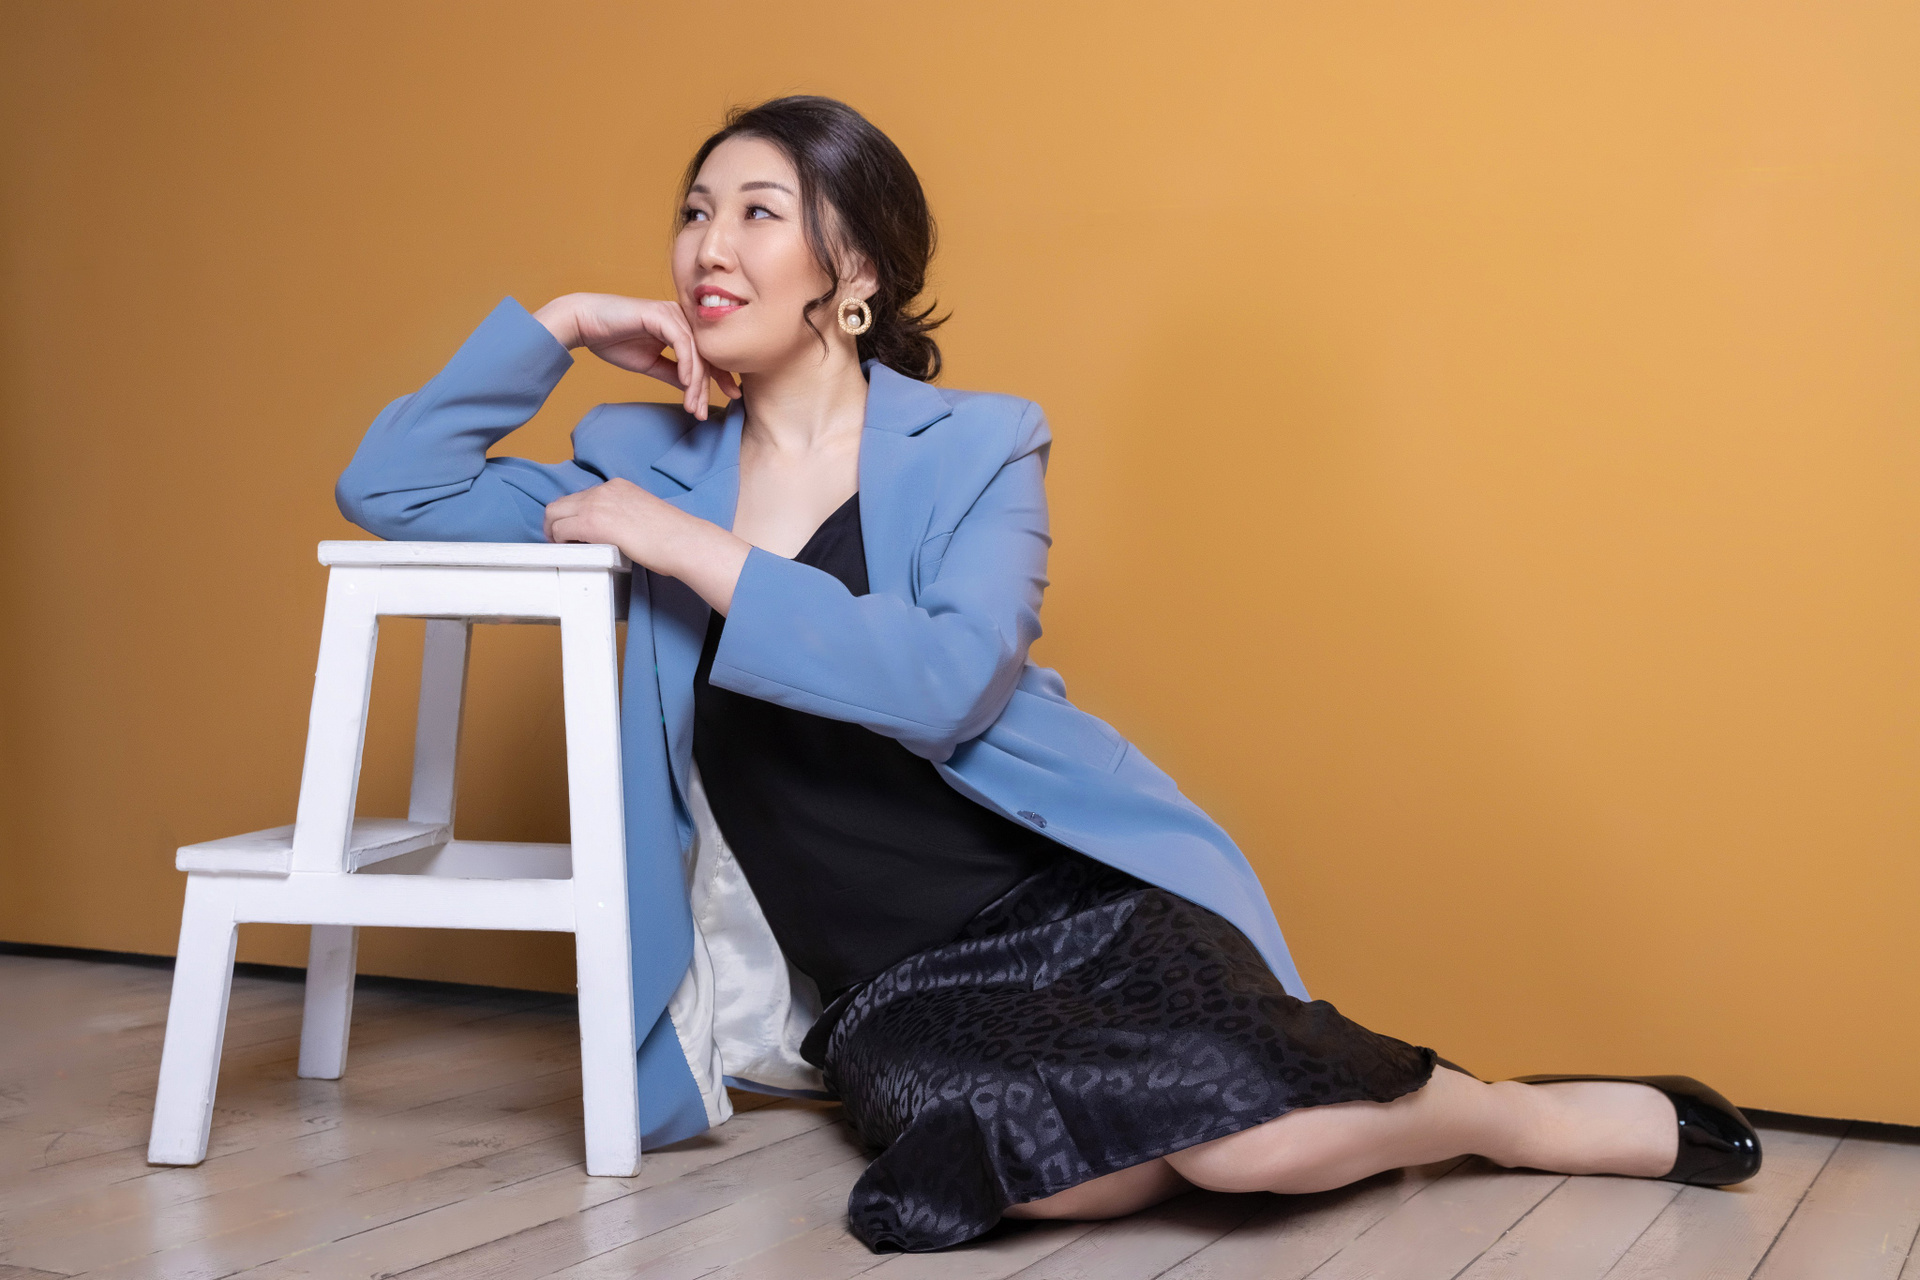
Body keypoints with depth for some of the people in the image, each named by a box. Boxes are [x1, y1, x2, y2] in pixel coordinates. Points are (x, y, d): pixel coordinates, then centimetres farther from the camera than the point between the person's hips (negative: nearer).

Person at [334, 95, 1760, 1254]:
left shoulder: (977, 445, -1)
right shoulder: (649, 466, 9)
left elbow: (944, 677, -19)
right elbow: (390, 484, 11)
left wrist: (687, 547, -16)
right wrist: (559, 325, 2)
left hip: (1069, 894, -1)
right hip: (890, 979, 2)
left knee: (1246, 1138, -30)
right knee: (1059, 1174, -33)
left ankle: (1547, 1115, 1)